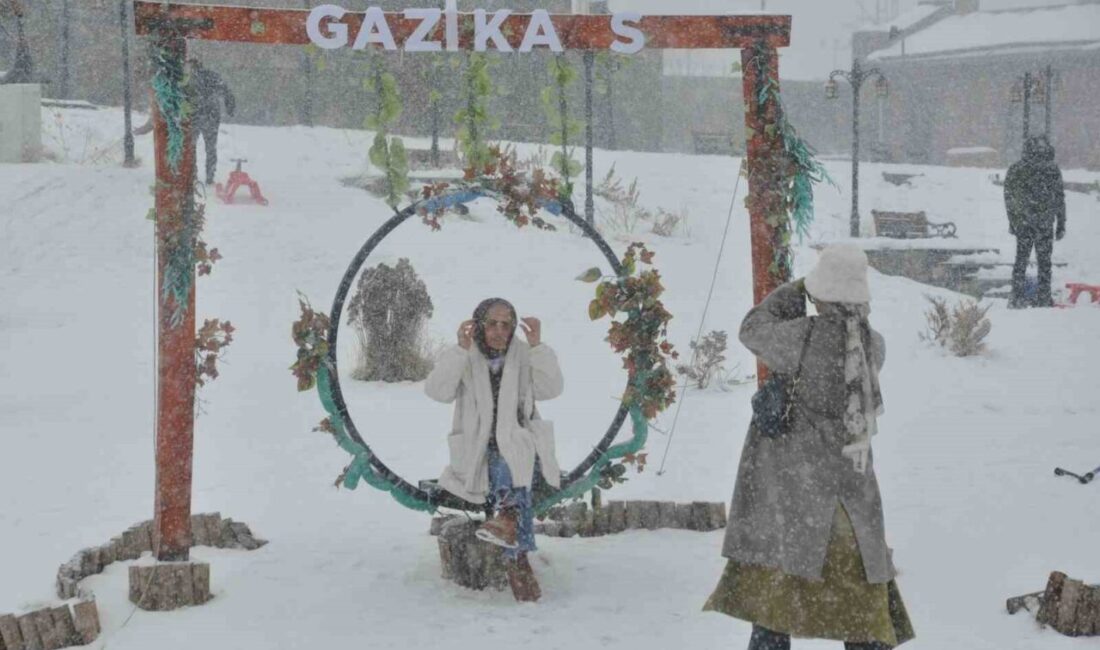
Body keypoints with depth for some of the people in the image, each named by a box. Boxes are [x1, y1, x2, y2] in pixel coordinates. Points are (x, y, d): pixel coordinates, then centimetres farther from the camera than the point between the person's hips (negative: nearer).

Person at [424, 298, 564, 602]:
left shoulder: (524, 356, 9)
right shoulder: (462, 359, 5)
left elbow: (551, 389, -6)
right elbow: (437, 391, -12)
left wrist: (537, 346, -15)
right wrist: (461, 349, -19)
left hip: (519, 445, 1)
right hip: (478, 452, -1)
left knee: (510, 459, -36)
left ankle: (506, 519, -60)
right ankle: (518, 558, -42)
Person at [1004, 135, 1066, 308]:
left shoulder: (1015, 169, 1)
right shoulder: (1052, 169, -4)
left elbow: (1009, 197, 5)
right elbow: (1059, 198, -1)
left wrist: (1012, 222, 14)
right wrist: (1061, 224, 6)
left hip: (1022, 221, 2)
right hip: (1044, 221, -2)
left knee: (1021, 260, 11)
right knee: (1044, 261, 7)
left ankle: (1018, 298, 8)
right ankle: (1043, 299, 7)